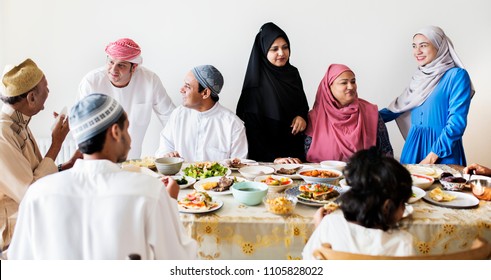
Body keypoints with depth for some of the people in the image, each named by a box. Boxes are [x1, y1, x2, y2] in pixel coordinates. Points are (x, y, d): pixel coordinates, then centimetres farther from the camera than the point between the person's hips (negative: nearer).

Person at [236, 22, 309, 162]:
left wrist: (301, 116, -2)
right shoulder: (256, 82, -9)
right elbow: (251, 123, -12)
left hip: (294, 146, 5)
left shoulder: (293, 73, 7)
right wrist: (273, 158, -19)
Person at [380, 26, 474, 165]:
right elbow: (399, 106, 19)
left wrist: (432, 156, -20)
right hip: (414, 145, 6)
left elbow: (457, 121, -15)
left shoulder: (457, 75, -9)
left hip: (443, 152, -6)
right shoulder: (419, 76, 10)